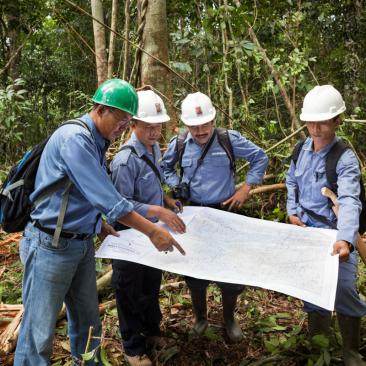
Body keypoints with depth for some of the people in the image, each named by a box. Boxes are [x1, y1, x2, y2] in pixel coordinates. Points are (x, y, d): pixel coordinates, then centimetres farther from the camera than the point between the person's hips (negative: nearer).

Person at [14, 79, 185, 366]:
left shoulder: (96, 142, 9)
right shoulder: (74, 138, -21)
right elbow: (107, 198, -27)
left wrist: (98, 223, 8)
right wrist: (152, 231, -25)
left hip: (82, 243, 9)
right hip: (51, 246, -9)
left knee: (87, 320, 17)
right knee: (39, 331, 3)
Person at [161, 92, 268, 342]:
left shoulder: (230, 139, -9)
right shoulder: (179, 144, -3)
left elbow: (260, 158, 2)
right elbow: (165, 167, 16)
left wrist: (246, 188, -5)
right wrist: (175, 185, -1)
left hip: (225, 212, -1)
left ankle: (229, 318, 32)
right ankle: (201, 317, 34)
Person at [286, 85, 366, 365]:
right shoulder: (302, 149, -2)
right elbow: (292, 181, 15)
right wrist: (292, 211, 3)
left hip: (335, 231, -5)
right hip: (306, 228, 5)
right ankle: (317, 337, 37)